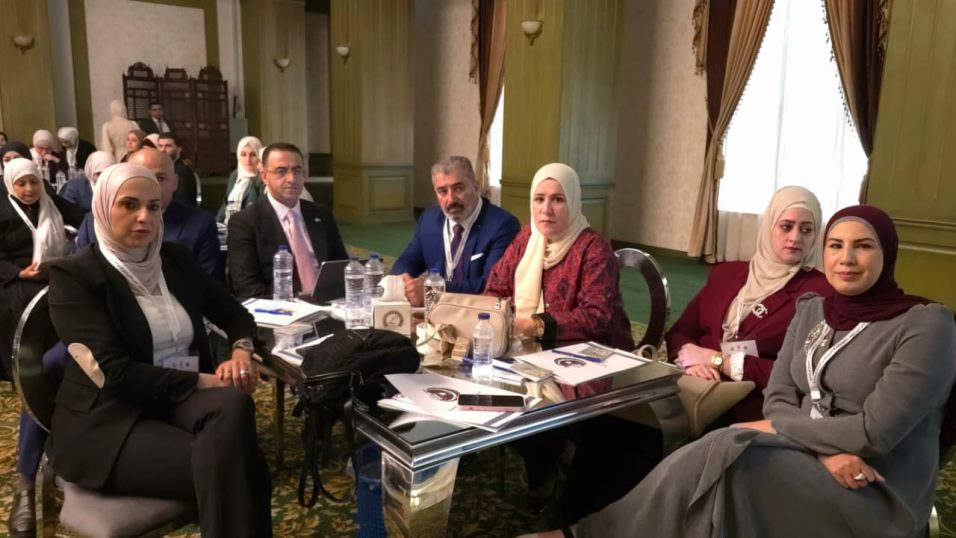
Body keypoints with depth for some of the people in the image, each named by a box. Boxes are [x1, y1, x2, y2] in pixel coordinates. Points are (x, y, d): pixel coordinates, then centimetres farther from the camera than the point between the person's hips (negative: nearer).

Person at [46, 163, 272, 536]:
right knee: (222, 466, -30)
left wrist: (241, 349, -7)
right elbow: (114, 373, -17)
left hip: (185, 399, 5)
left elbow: (233, 313, 16)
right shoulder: (73, 276, -7)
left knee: (234, 405, -31)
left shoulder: (175, 258, 9)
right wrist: (203, 381, -20)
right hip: (109, 421, -4)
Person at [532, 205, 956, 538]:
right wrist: (827, 449, -17)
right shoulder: (811, 311, 8)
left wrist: (776, 429, -10)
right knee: (722, 453, -27)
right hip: (806, 459, 5)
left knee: (726, 458, -28)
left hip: (878, 494, -5)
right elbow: (777, 400, 2)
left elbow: (875, 432, -18)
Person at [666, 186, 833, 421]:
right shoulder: (726, 273, 16)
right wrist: (689, 355, -10)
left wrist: (719, 361, -10)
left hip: (754, 407, -4)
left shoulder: (821, 291, -1)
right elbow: (679, 332, 13)